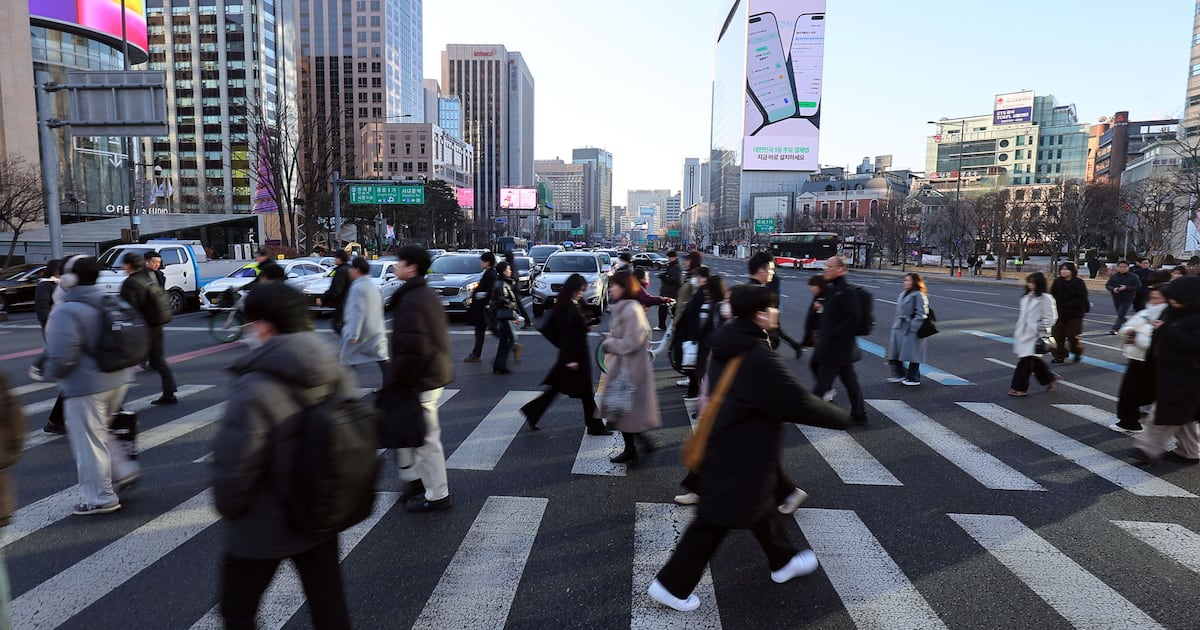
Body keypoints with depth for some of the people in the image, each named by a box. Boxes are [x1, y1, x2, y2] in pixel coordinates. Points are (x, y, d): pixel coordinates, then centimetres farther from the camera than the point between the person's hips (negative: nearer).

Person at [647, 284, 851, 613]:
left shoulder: (728, 346, 0)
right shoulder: (760, 360, -30)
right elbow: (800, 403, -22)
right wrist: (841, 417, -6)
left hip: (726, 446, 10)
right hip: (738, 457, -10)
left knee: (762, 505, 26)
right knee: (715, 521, 5)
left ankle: (783, 562, 48)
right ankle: (672, 584, 18)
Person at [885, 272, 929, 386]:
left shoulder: (919, 295, -13)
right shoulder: (903, 294, 15)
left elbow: (921, 314, -18)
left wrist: (913, 328, -22)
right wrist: (895, 325, 16)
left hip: (911, 330, -9)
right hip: (899, 328, 9)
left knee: (912, 354, 1)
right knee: (895, 352, 12)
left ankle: (914, 379, 13)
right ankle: (899, 374, 25)